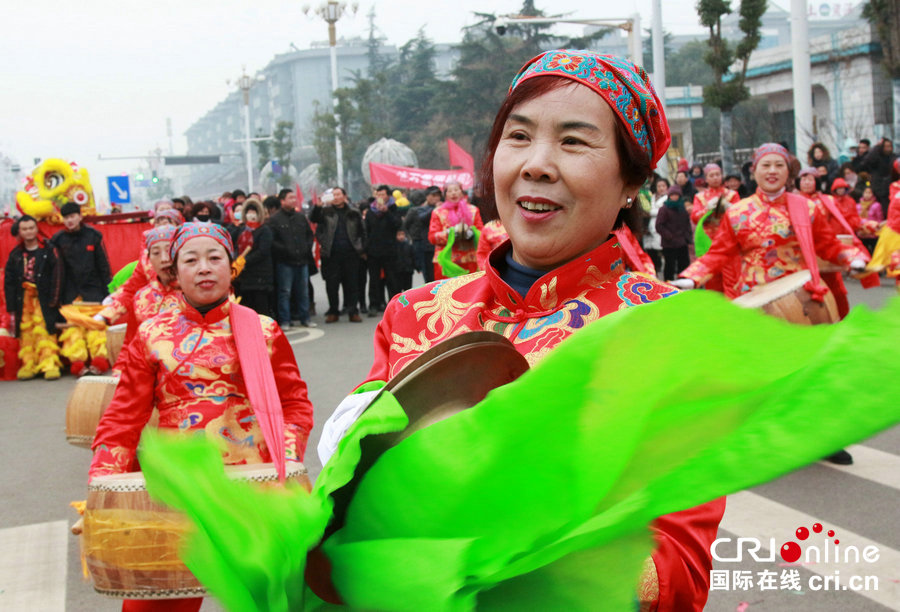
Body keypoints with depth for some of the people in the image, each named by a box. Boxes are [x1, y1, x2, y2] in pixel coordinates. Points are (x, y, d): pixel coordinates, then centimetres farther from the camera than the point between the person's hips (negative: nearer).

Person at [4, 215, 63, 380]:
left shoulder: (49, 250, 3)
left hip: (44, 299, -3)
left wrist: (53, 299, -9)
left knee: (45, 331, -12)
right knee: (26, 333, 0)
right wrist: (11, 307, 5)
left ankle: (50, 364, -14)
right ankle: (28, 365, 5)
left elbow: (57, 275, -2)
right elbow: (8, 282, 12)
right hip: (23, 300, 3)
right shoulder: (15, 255, 12)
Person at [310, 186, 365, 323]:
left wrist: (362, 249, 7)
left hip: (350, 254, 0)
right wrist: (317, 207, -28)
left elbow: (362, 232, 15)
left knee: (351, 285, 3)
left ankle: (353, 312, 9)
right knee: (331, 285, 3)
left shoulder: (353, 213, 9)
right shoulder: (326, 211, 7)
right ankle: (333, 312, 13)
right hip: (331, 254, 0)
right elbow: (313, 219, -10)